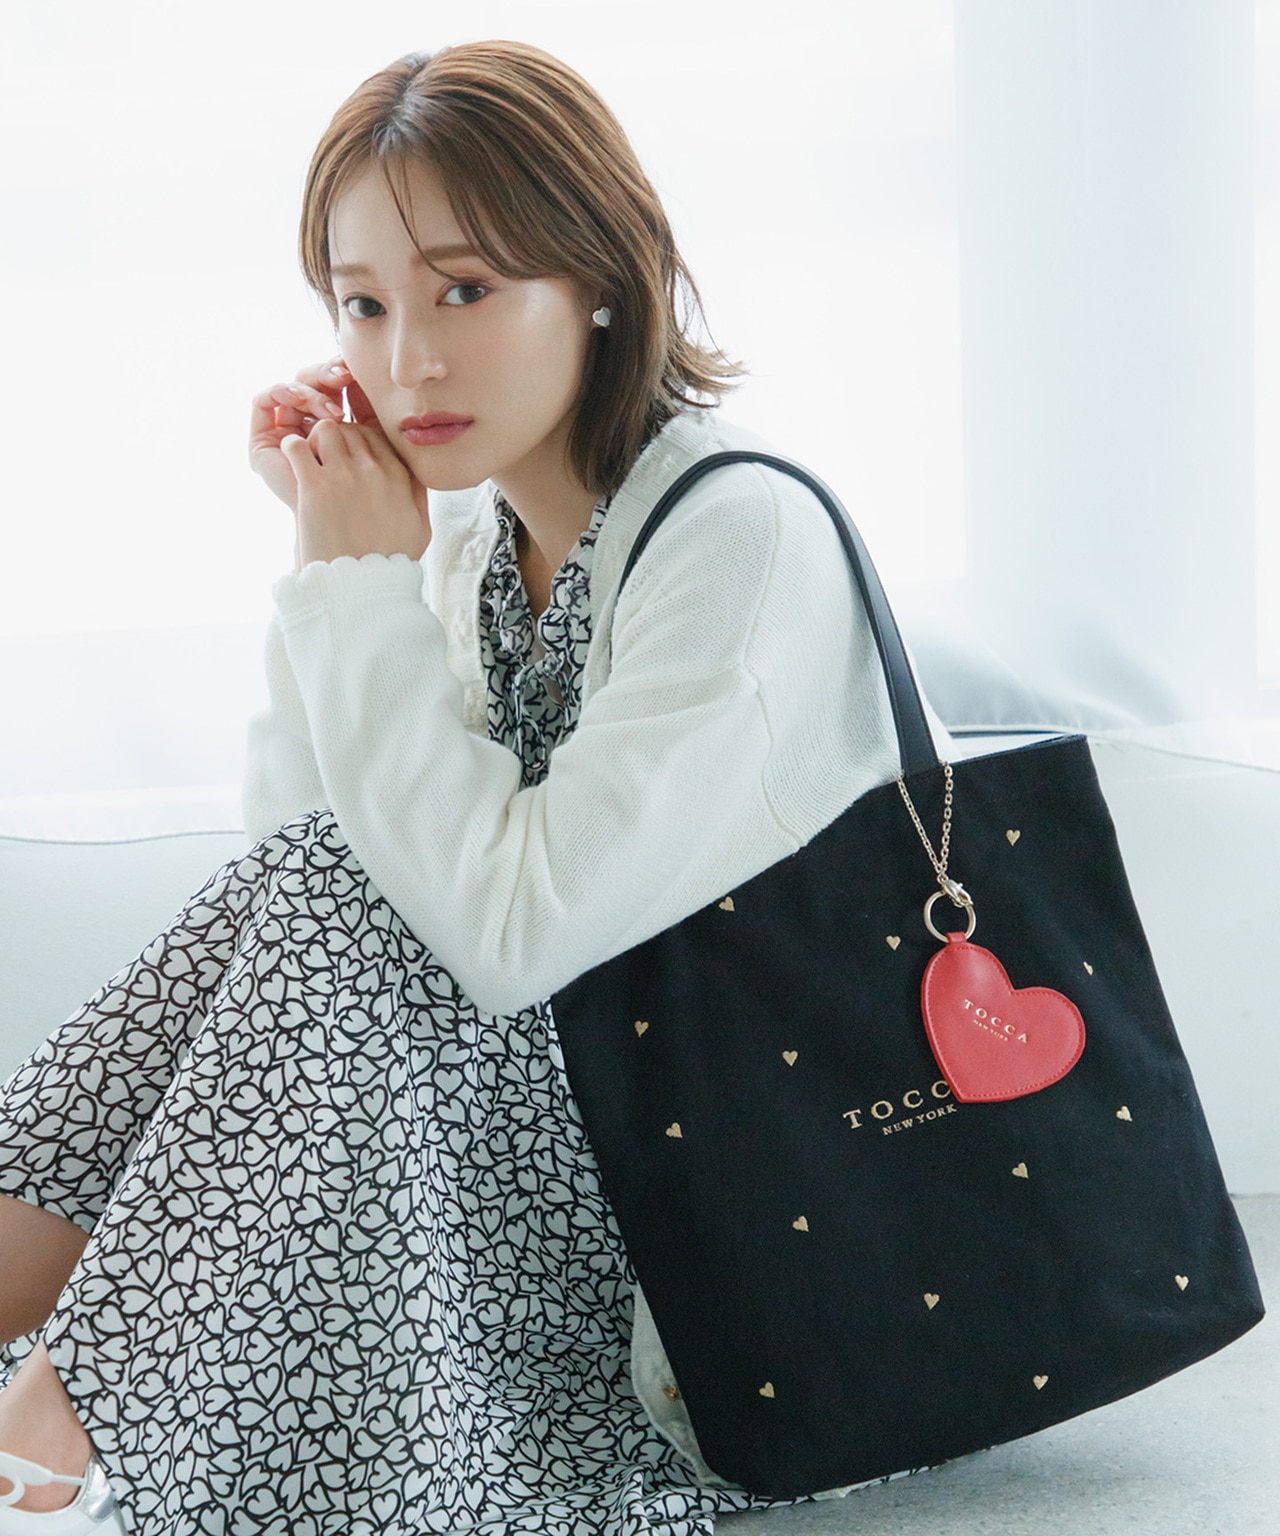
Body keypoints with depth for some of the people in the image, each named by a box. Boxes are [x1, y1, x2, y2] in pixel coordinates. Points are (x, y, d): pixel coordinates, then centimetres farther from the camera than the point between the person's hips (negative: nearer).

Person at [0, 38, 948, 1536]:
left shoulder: (747, 537, -22)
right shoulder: (465, 524, 2)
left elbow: (509, 933, -28)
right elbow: (292, 837, 4)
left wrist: (371, 581, -21)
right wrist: (324, 553, -7)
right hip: (558, 1100, 7)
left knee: (337, 904, -23)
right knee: (293, 890, -15)